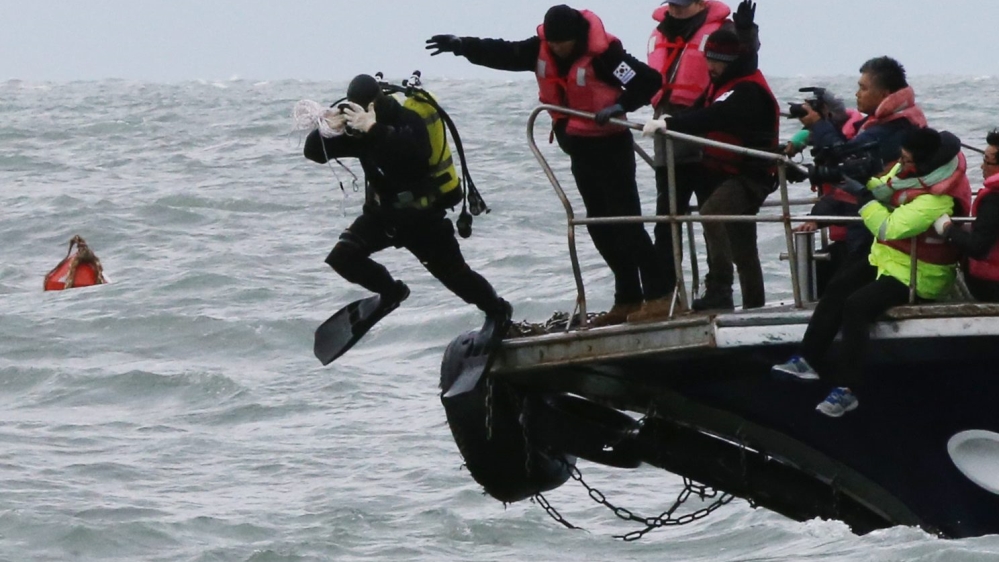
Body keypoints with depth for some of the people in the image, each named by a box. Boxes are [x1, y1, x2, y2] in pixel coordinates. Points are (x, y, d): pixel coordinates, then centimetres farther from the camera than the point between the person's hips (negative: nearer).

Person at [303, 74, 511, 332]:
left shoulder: (408, 120, -21)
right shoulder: (357, 129, -3)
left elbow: (415, 153, -42)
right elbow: (314, 151, -4)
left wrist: (374, 129, -51)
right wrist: (328, 131, -28)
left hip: (421, 216, -5)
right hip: (381, 213, 5)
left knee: (455, 275, 2)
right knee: (342, 257, -12)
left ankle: (500, 314, 24)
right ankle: (391, 292, 11)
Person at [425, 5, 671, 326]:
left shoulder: (603, 53, -22)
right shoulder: (541, 50, -2)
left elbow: (649, 80, -24)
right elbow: (503, 54, 2)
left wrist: (620, 106, -35)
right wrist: (461, 46, -8)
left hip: (611, 146, -8)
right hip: (579, 150, 8)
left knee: (626, 221, -11)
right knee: (600, 227, 10)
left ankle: (658, 296, -8)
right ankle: (628, 299, 16)